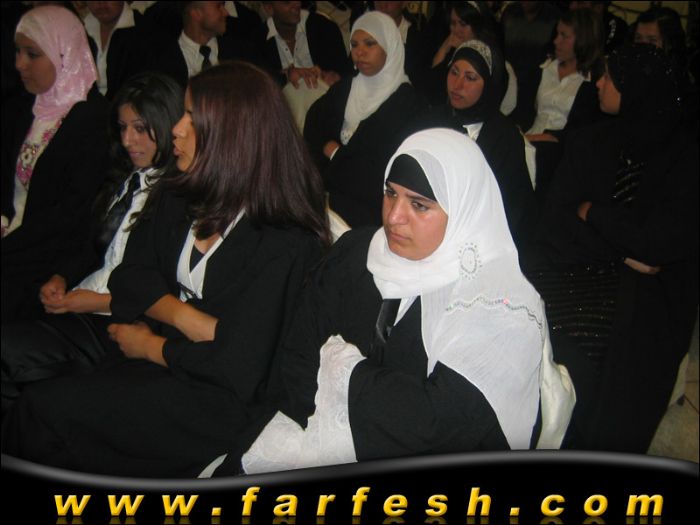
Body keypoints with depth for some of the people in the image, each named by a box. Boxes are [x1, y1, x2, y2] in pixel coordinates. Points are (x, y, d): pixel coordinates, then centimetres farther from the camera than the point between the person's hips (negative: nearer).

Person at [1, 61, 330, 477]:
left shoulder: (284, 243, -18)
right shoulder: (182, 200, 6)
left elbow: (239, 369, -21)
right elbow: (129, 276, 5)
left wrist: (150, 345, -7)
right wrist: (187, 318, -14)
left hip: (218, 403, -7)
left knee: (43, 409, -18)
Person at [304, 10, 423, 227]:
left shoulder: (406, 100, -4)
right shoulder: (344, 88, 15)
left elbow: (384, 164, -10)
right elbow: (312, 131, 11)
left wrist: (336, 153, -1)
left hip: (370, 203, -4)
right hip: (328, 189, 5)